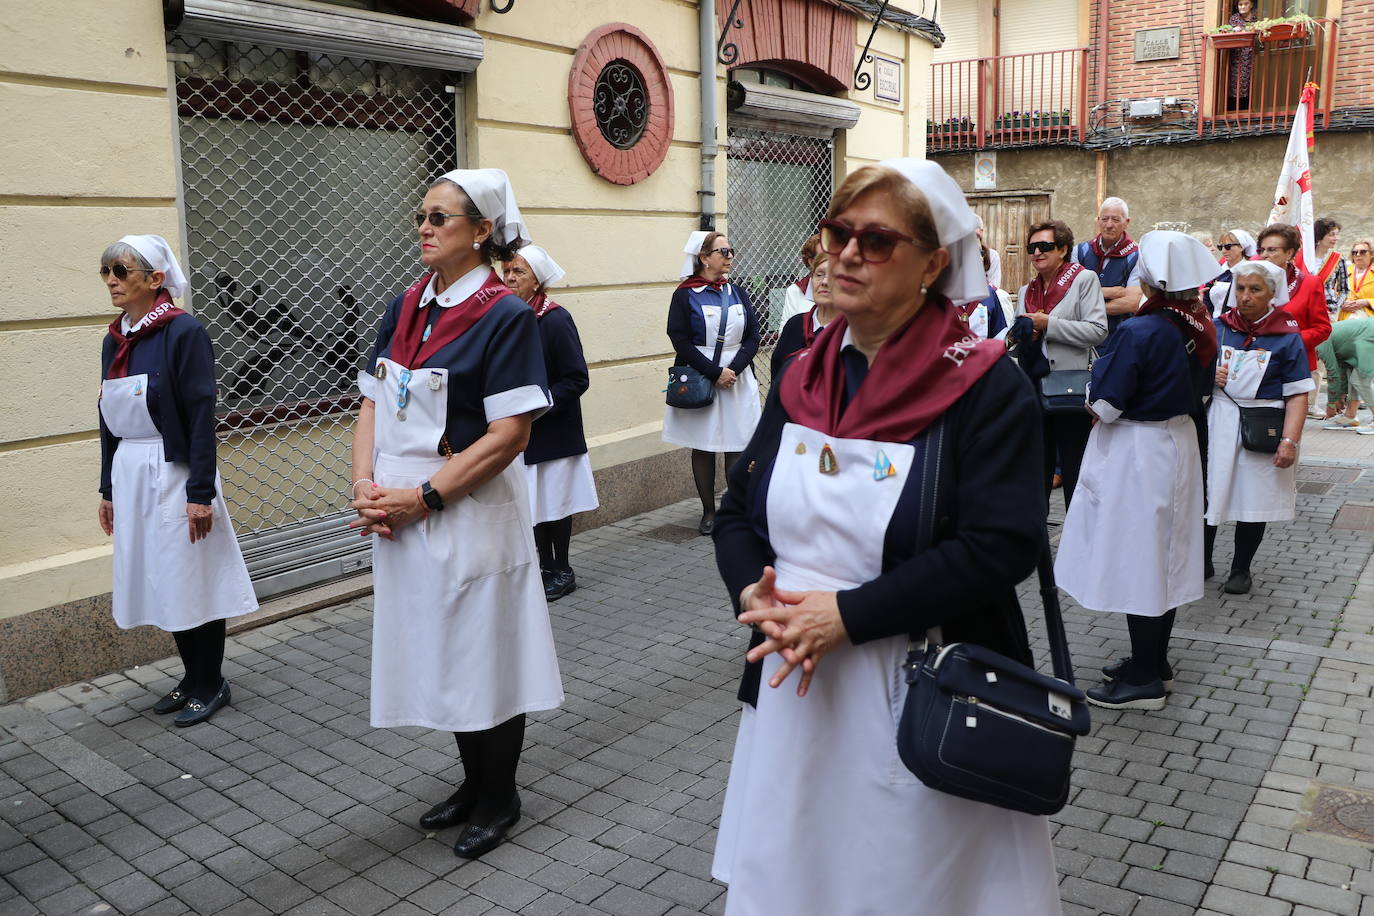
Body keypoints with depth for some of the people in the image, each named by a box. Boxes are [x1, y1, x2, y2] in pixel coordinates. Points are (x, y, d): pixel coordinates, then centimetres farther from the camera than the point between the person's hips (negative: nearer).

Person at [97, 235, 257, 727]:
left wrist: (201, 493, -18)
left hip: (174, 473, -7)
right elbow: (109, 419, 14)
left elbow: (201, 415, -15)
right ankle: (193, 678, 27)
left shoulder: (184, 332, -12)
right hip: (130, 476, 7)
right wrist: (108, 489, 15)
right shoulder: (114, 339, 9)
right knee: (158, 583, 13)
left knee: (192, 581, 2)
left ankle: (211, 685, 17)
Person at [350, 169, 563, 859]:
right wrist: (366, 486, -7)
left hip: (471, 515, -7)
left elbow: (509, 435, -18)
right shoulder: (405, 307, 8)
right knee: (436, 653, 18)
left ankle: (499, 797, 28)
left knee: (483, 654, 7)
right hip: (401, 516, 7)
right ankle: (473, 781, 38)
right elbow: (372, 404, 9)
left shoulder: (506, 317, -13)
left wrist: (421, 497, -18)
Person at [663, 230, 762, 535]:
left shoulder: (737, 292, 10)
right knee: (703, 446, 3)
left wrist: (734, 369, -10)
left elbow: (752, 336, 6)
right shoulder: (685, 295, -3)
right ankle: (708, 511, 15)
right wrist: (715, 373, -14)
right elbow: (680, 341, -9)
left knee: (737, 446, 1)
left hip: (737, 378, 3)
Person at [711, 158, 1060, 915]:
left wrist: (847, 613, -22)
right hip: (794, 696, 5)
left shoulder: (986, 385, -12)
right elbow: (738, 511, 9)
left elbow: (1001, 546, -20)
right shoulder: (802, 376, 6)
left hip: (925, 703, -5)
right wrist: (755, 592, -12)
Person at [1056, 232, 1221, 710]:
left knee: (1135, 558, 1)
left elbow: (1106, 405, -20)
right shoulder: (1202, 326, 1)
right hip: (1180, 442, 8)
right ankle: (1155, 661, 30)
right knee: (1165, 556, 17)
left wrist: (1097, 377, -2)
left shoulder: (1141, 332, -23)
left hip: (1136, 453, -8)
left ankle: (1144, 680, 10)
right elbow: (1198, 388, 13)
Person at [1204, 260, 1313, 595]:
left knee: (1254, 500, 6)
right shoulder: (1218, 327, 5)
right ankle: (1202, 564, 21)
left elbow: (1298, 394, -8)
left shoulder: (1287, 334, -4)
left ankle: (1241, 570, 23)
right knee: (1204, 496, 3)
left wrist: (1290, 440, -17)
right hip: (1216, 425, 2)